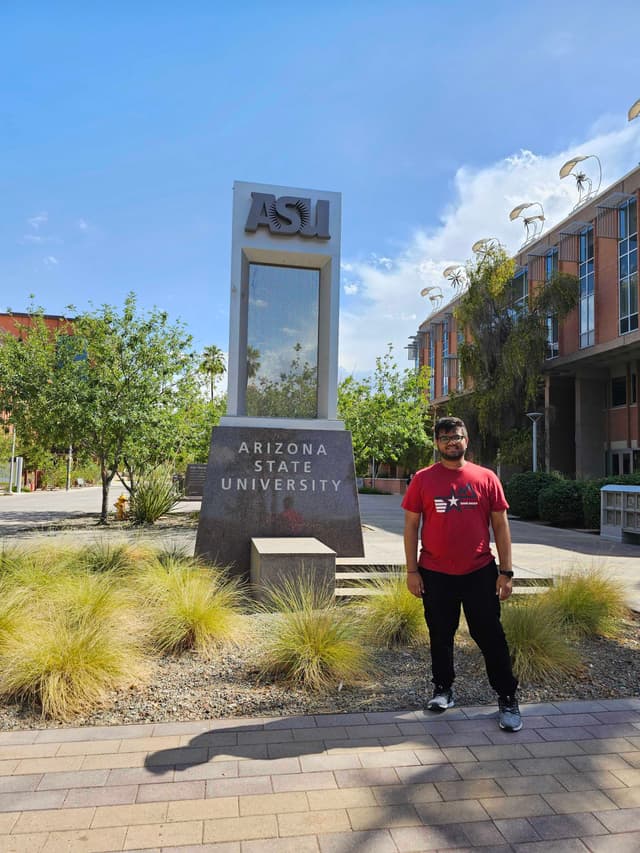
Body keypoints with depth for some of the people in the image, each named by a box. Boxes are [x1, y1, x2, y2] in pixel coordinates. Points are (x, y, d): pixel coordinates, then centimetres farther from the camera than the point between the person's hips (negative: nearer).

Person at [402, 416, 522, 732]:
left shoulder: (486, 478, 0)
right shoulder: (423, 479, -2)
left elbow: (500, 525, 3)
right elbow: (411, 525, 0)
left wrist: (505, 571, 0)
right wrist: (412, 570, -3)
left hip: (480, 572, 0)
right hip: (435, 574, 1)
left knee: (490, 636, 7)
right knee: (440, 635, 14)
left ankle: (507, 699, 22)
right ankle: (443, 690, 33)